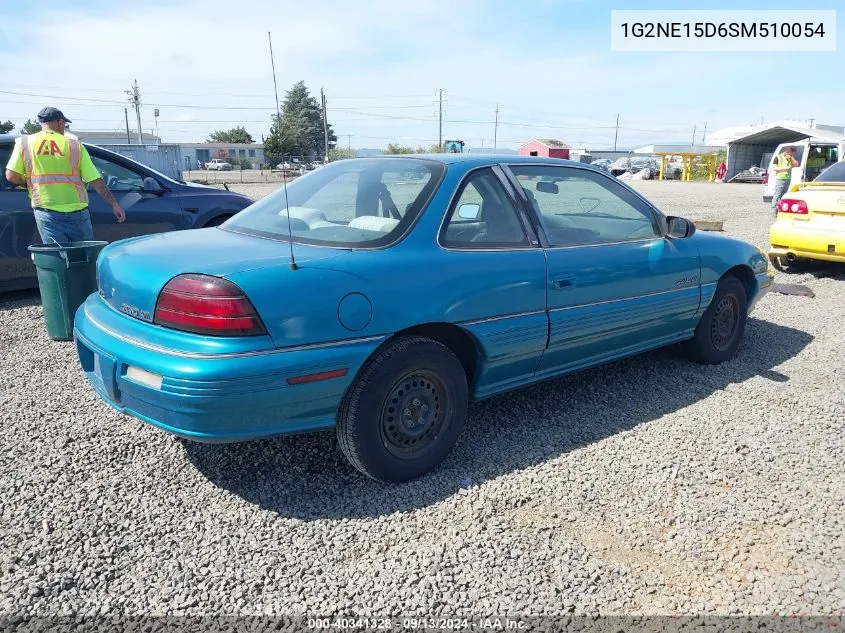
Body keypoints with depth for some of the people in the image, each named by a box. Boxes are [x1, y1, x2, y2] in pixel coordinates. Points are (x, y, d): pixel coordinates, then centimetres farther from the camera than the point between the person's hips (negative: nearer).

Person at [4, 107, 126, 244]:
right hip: (77, 212, 1)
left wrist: (29, 181, 19)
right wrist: (114, 204, 5)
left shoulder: (24, 143, 5)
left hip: (47, 213, 0)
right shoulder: (74, 145, 5)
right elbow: (96, 181, 0)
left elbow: (11, 176, -2)